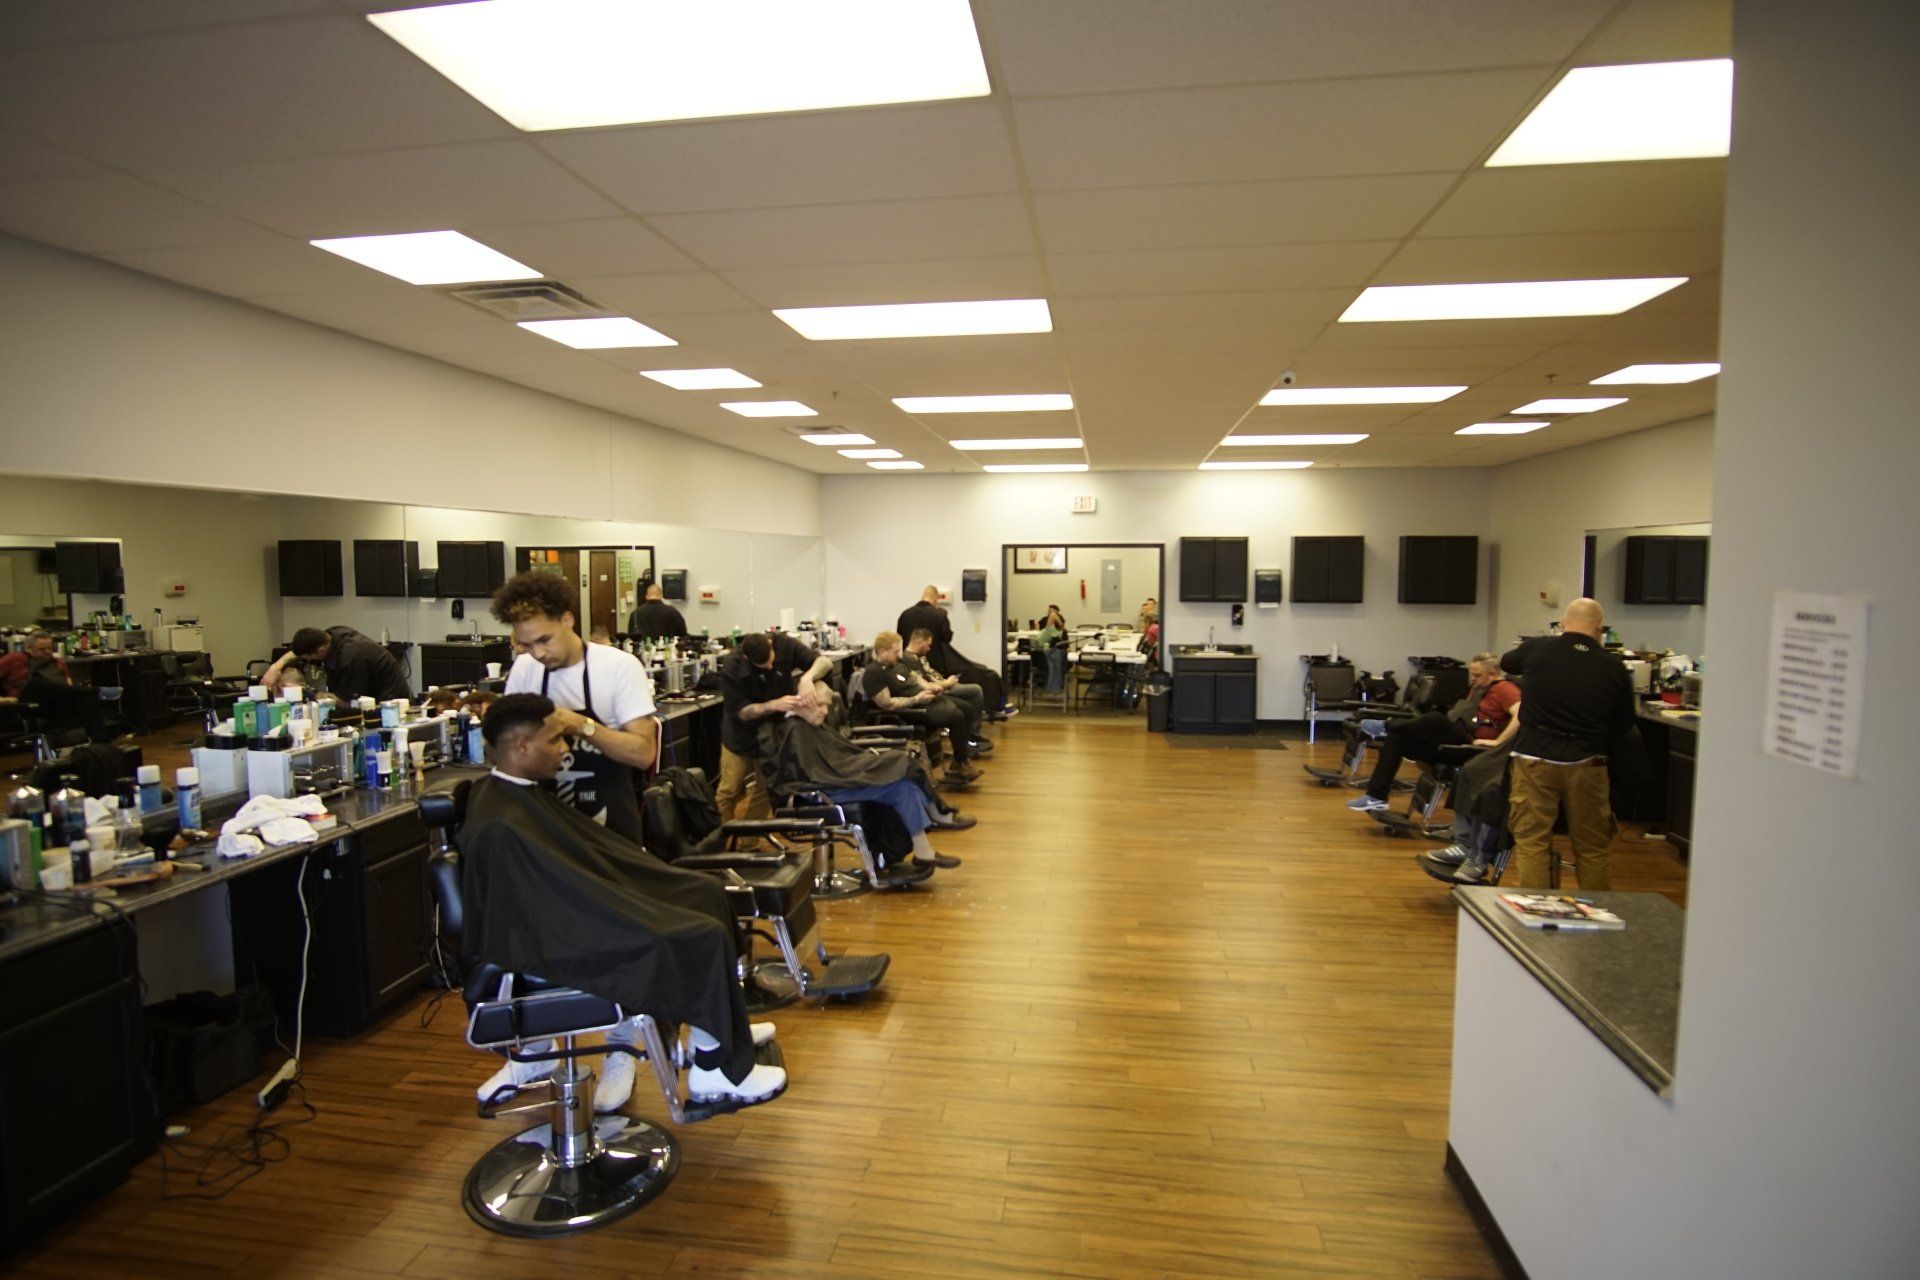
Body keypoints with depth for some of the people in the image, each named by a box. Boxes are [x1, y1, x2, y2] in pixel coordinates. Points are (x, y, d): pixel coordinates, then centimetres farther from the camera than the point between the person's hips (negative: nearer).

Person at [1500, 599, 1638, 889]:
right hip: (1585, 763, 1)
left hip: (1534, 758, -1)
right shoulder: (1613, 667, 0)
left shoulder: (1537, 649, -3)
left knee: (1530, 842, 4)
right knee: (1594, 848, 15)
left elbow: (1506, 662, 20)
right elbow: (1624, 723, 10)